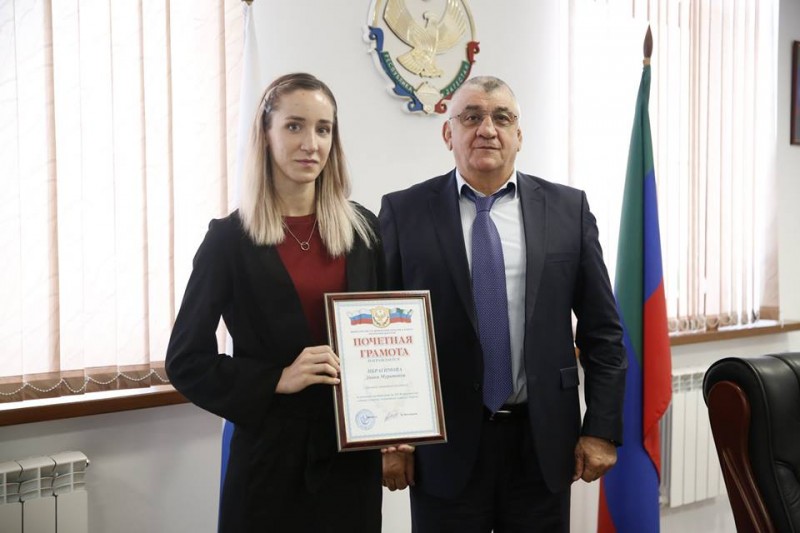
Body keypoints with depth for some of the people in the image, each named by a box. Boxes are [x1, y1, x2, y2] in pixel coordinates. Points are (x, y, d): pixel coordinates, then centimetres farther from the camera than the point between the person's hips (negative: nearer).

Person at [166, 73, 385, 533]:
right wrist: (278, 379, -16)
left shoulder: (363, 229, 3)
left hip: (353, 453, 3)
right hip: (270, 455, -2)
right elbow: (186, 361, -4)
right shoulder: (230, 238, -6)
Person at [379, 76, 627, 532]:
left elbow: (602, 331, 4)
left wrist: (602, 430, -1)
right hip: (444, 445, -1)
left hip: (543, 441, 2)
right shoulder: (404, 212, -1)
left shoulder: (568, 208, 3)